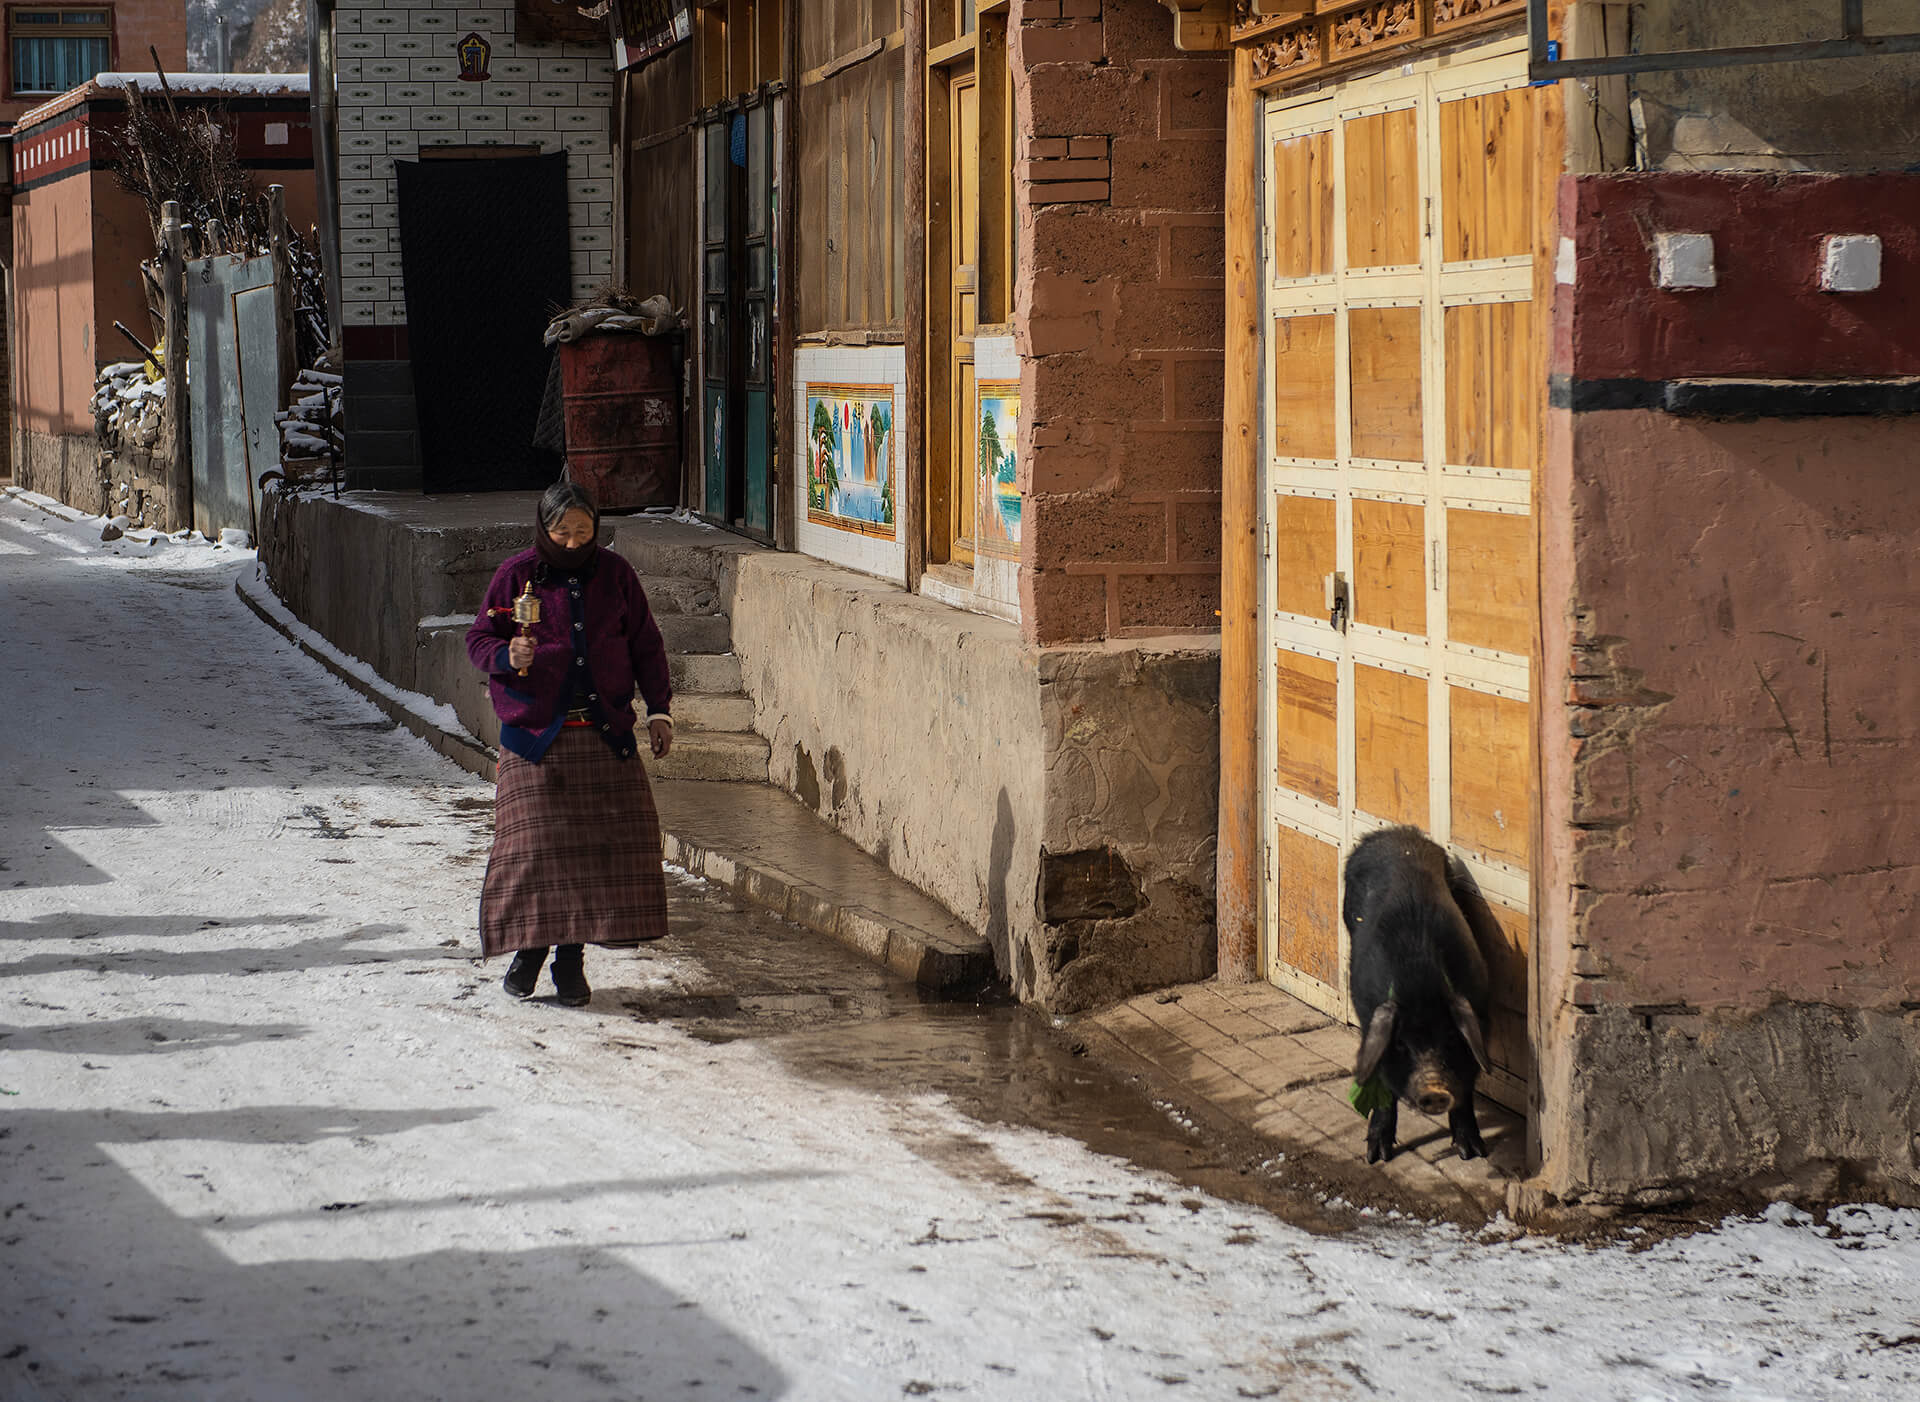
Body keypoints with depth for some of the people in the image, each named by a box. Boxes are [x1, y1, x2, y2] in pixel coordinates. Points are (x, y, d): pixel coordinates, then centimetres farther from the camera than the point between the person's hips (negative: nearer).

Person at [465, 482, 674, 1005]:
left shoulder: (614, 574, 6)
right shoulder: (517, 575, 1)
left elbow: (646, 645, 13)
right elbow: (478, 638, 5)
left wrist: (659, 710, 8)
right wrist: (508, 657, -17)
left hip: (605, 732, 2)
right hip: (535, 734, -2)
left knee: (601, 842, -3)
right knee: (533, 843, -6)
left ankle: (572, 957, 4)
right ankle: (529, 944, 11)